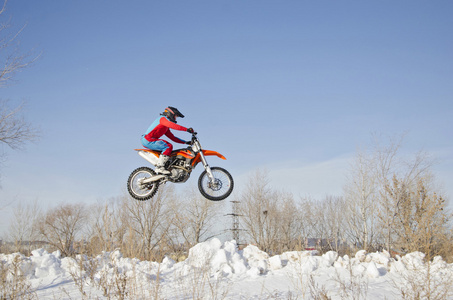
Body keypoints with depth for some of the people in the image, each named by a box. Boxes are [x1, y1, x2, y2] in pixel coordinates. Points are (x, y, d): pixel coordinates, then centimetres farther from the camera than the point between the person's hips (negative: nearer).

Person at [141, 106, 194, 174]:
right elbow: (173, 126, -23)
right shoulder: (163, 118, -5)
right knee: (168, 147, -21)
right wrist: (187, 129, -28)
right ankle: (159, 167, -27)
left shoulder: (166, 127, 25)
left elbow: (172, 137, 24)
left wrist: (186, 142, 16)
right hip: (148, 140, -11)